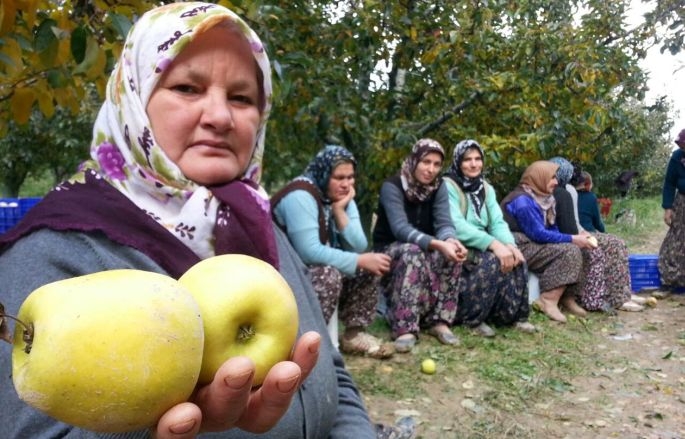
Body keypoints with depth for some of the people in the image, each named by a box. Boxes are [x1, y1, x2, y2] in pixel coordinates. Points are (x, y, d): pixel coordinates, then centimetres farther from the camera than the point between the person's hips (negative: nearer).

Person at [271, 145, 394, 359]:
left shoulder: (342, 198, 2)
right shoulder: (301, 196, -24)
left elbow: (359, 247, -8)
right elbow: (309, 252, -33)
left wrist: (340, 210, -17)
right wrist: (360, 261, -29)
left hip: (317, 269, 8)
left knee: (368, 268, -3)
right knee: (329, 274, -32)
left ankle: (354, 334, 5)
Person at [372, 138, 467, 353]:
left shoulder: (438, 187, -3)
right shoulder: (392, 186, -19)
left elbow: (444, 223, -14)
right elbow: (400, 228, -32)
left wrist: (449, 240, -39)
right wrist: (437, 244, -45)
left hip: (424, 247, 5)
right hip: (390, 250, -4)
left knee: (452, 251, -26)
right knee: (414, 252, -37)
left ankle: (439, 321, -20)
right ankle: (405, 328, -39)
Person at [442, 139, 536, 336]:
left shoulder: (486, 189, 12)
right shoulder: (448, 186, -11)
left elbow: (497, 222, 2)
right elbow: (456, 226, -24)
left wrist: (509, 244, -21)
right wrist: (494, 244, -32)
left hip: (481, 247, 6)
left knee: (516, 259, -18)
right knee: (494, 260, -30)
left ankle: (512, 314, -5)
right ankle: (472, 318, -17)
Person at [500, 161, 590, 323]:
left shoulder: (542, 198, 11)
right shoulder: (523, 201, -19)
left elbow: (552, 228, 10)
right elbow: (539, 234, -22)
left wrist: (575, 238, -7)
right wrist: (572, 239, -17)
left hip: (531, 244, 9)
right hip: (518, 248, -9)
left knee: (574, 250, -3)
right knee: (568, 251, -19)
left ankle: (567, 297, -3)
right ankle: (549, 300, -20)